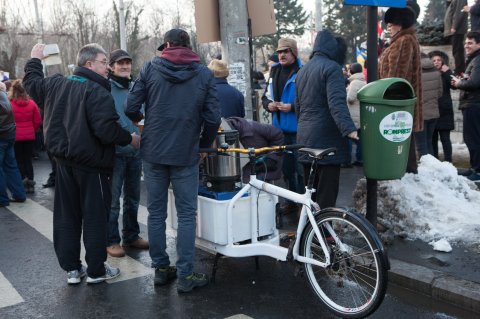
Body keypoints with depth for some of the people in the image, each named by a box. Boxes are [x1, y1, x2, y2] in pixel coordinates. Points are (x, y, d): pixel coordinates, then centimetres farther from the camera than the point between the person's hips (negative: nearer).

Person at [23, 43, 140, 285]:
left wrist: (35, 60, 41)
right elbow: (106, 130, -28)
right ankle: (96, 270, 13)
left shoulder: (55, 84, 5)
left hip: (63, 161, 7)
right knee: (95, 217, 5)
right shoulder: (98, 92, -19)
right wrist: (129, 138, -10)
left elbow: (32, 83, 25)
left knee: (66, 216, 14)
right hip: (91, 164, -7)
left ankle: (71, 269, 22)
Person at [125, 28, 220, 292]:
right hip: (186, 154, -1)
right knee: (186, 215, 5)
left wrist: (140, 119, 19)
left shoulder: (150, 68, 1)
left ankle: (160, 269, 20)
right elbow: (213, 117, -6)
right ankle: (185, 275, 6)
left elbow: (130, 108, -4)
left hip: (153, 152, 1)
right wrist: (204, 144, 11)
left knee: (156, 213, 12)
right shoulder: (204, 74, 0)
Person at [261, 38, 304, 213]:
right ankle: (291, 200, 27)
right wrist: (269, 104, -1)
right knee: (286, 167, 15)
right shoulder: (275, 72, 13)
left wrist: (292, 107, -20)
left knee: (300, 168, -3)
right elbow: (266, 96, 20)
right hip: (279, 128, 7)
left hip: (297, 129, -7)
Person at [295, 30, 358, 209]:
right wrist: (349, 129, -32)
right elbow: (337, 102, -23)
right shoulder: (331, 67, -8)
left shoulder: (303, 70, 18)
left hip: (305, 138, 9)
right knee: (326, 193, -5)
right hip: (326, 140, -8)